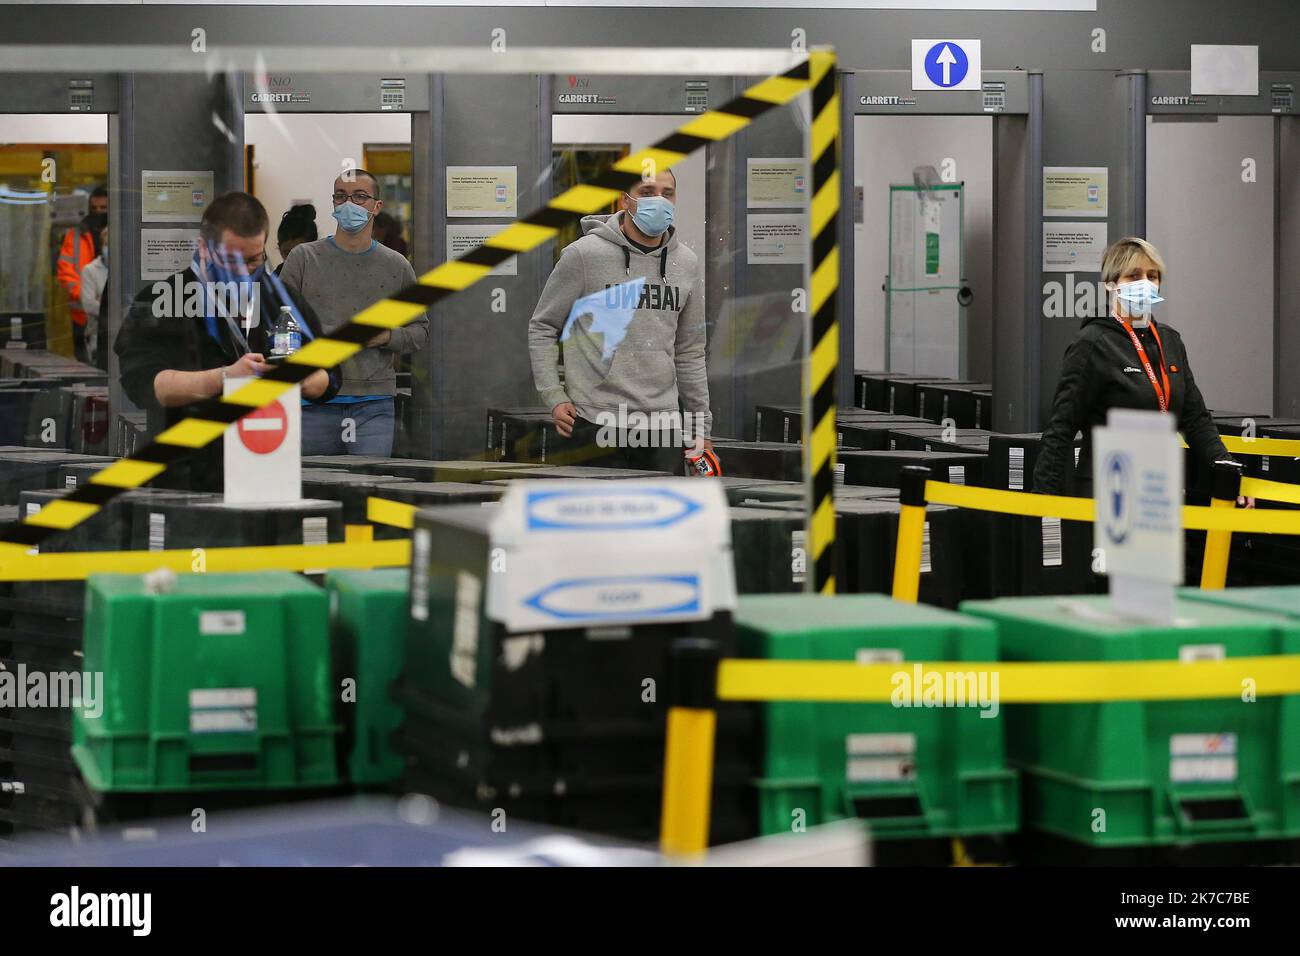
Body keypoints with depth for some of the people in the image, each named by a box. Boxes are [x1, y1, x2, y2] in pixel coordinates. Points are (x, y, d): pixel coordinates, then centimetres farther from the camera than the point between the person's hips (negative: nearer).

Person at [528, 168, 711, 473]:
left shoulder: (686, 263, 11)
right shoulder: (584, 254, -4)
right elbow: (542, 328, 3)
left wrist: (701, 424, 15)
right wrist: (553, 397, -7)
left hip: (662, 426, 5)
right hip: (594, 424, -5)